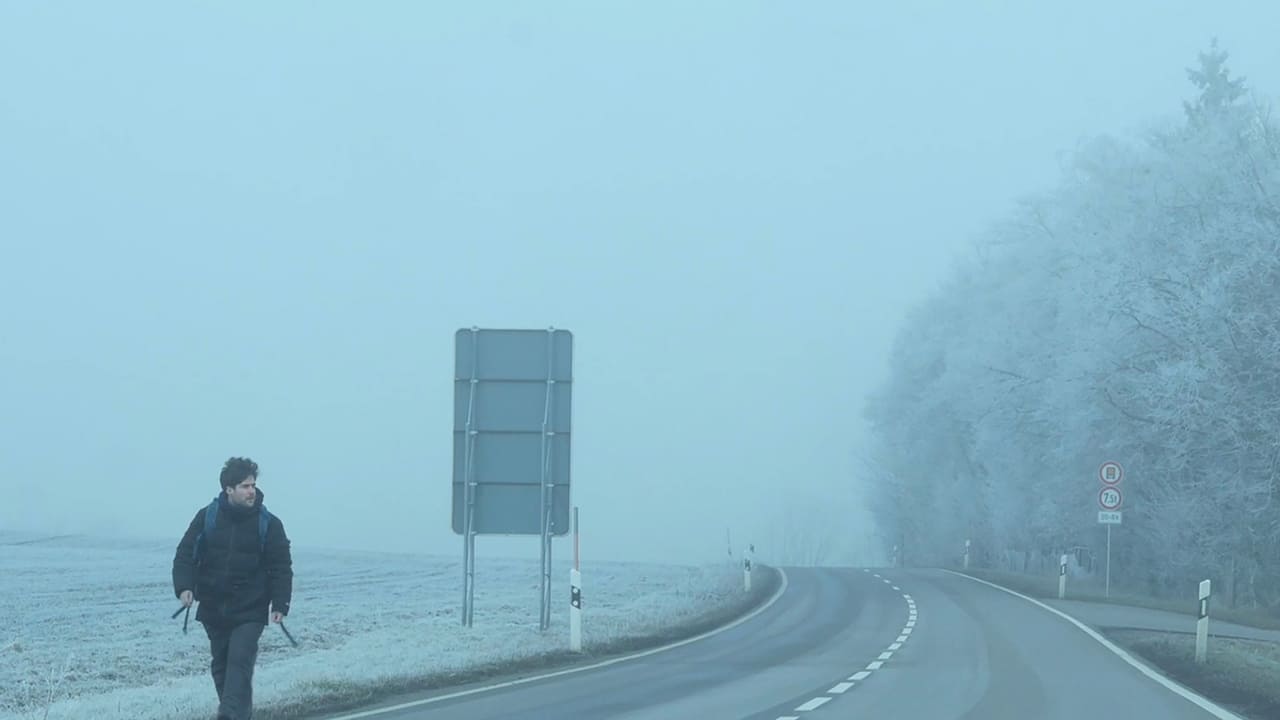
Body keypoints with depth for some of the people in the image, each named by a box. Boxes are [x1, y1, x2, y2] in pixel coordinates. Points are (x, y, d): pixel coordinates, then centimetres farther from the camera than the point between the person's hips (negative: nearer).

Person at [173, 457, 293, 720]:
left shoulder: (269, 524, -3)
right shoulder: (207, 517, -1)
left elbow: (281, 567, 0)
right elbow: (185, 555, 3)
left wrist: (279, 605, -10)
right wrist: (184, 587, -14)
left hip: (250, 611, -3)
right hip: (213, 608, 3)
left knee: (240, 662, -16)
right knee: (221, 665, 10)